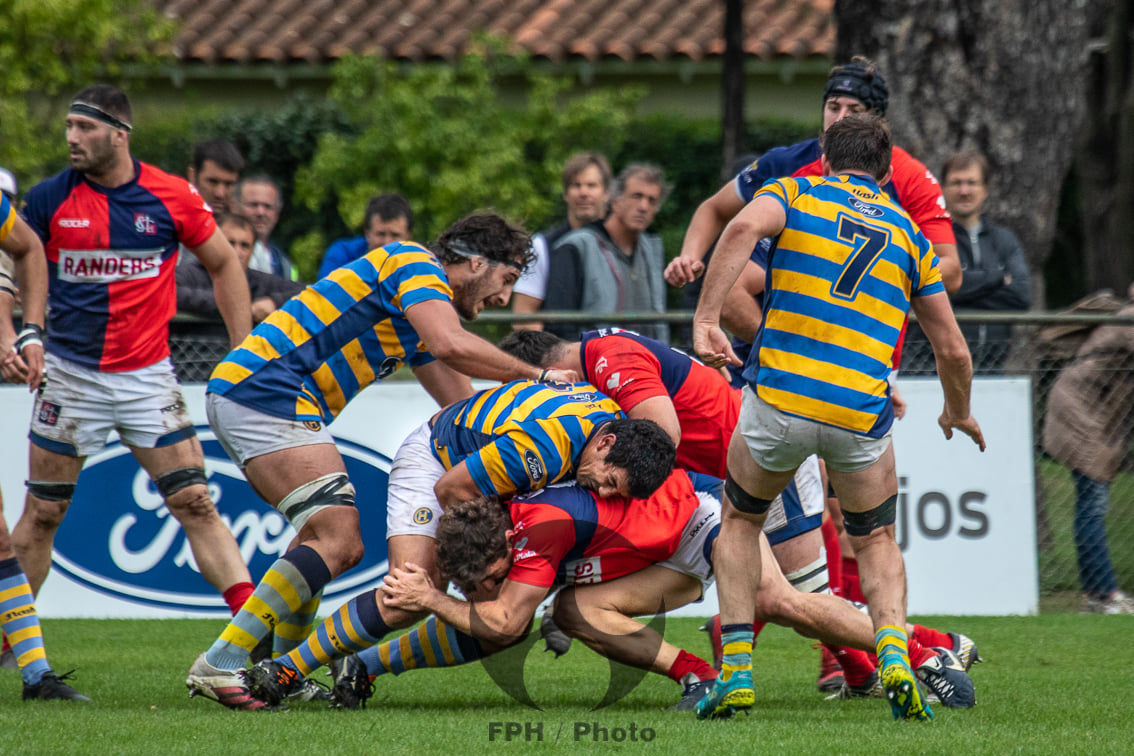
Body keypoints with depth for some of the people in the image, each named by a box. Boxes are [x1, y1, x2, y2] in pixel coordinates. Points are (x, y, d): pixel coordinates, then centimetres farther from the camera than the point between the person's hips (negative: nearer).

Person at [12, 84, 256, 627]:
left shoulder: (172, 196, -3)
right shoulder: (50, 198, -3)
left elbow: (223, 264, 10)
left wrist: (243, 352, 7)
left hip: (147, 375, 0)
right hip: (70, 374, 1)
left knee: (194, 503, -7)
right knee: (42, 514, 4)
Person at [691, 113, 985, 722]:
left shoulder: (796, 193, 11)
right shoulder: (908, 233, 18)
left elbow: (744, 227, -14)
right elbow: (952, 350, 18)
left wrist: (705, 319, -17)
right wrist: (959, 414, 37)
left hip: (779, 400, -1)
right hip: (862, 415, 1)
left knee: (740, 521, 24)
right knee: (876, 541, 23)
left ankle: (736, 671, 11)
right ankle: (893, 656, -4)